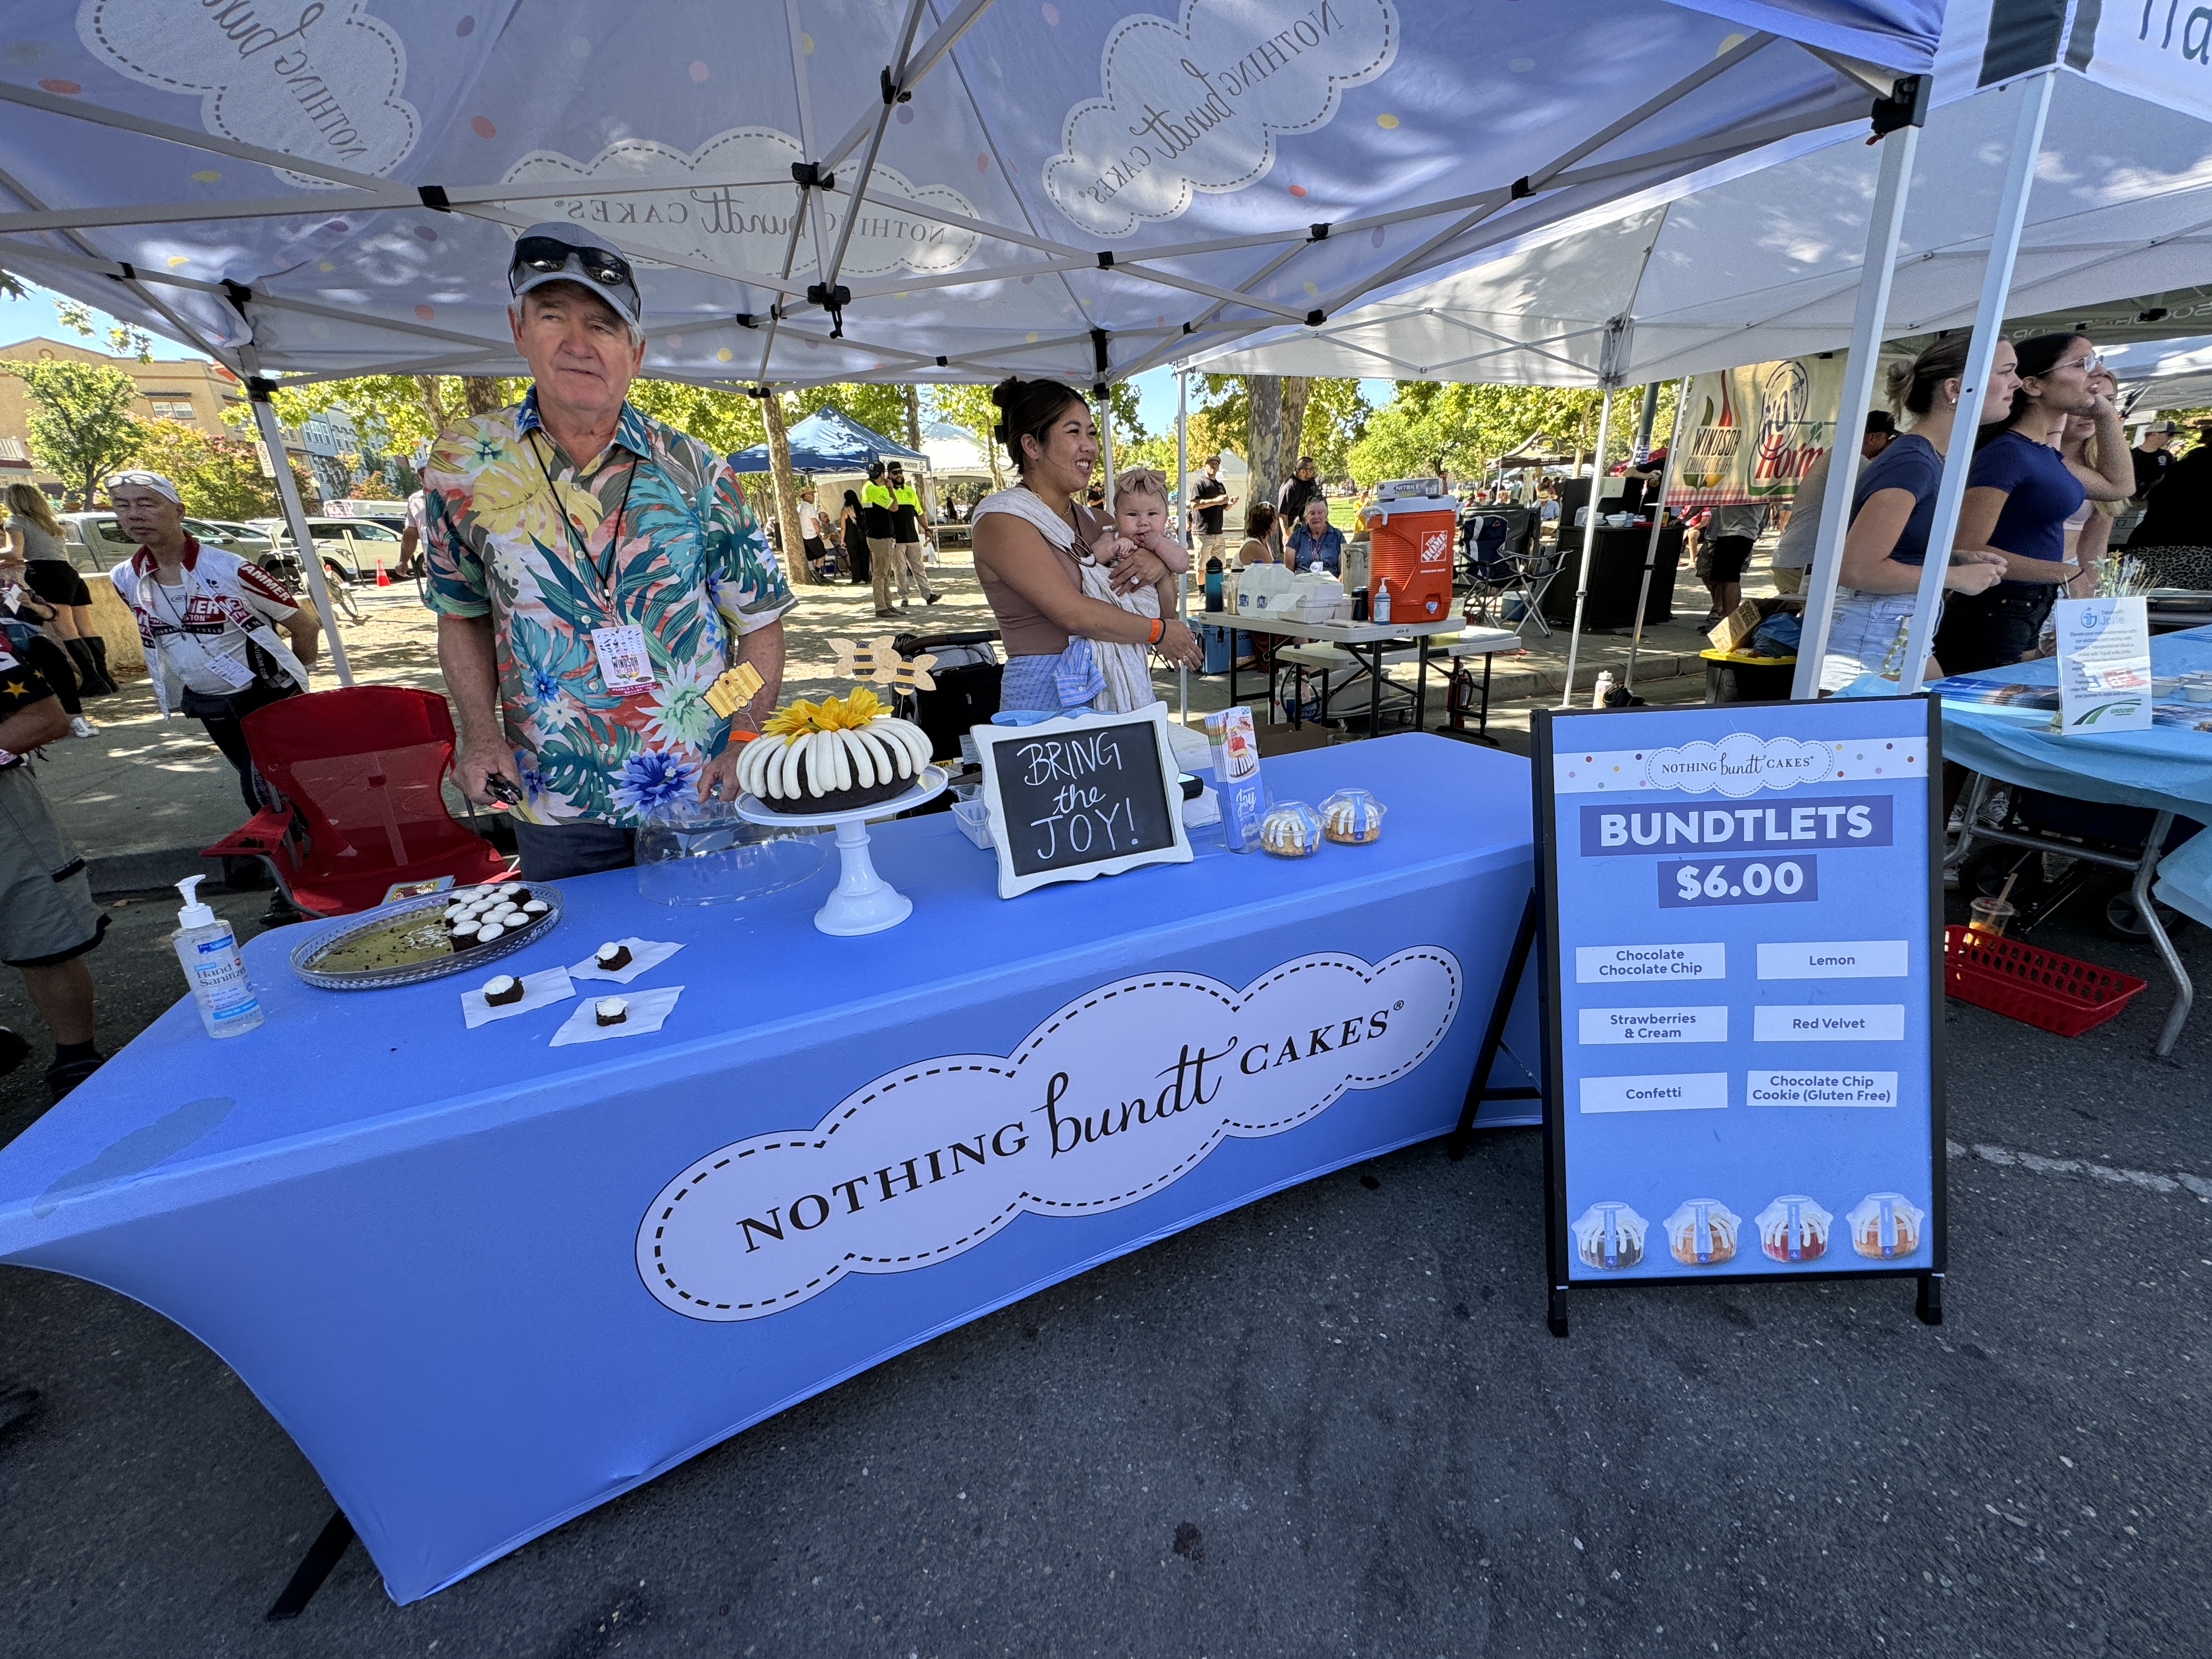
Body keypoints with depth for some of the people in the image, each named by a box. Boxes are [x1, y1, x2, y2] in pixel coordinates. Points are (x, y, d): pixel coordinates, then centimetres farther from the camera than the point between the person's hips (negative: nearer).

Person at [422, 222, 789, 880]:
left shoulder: (697, 472, -5)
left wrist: (745, 741, -13)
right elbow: (463, 614, 11)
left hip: (703, 798, -1)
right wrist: (481, 733, -3)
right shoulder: (463, 462, 0)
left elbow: (760, 621, -1)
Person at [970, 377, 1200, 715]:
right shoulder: (1002, 519, -8)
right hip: (1048, 698, -7)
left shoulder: (1087, 518, 15)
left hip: (1118, 693, 7)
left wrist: (1158, 563, 0)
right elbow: (1074, 614, -18)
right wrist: (1158, 631, -7)